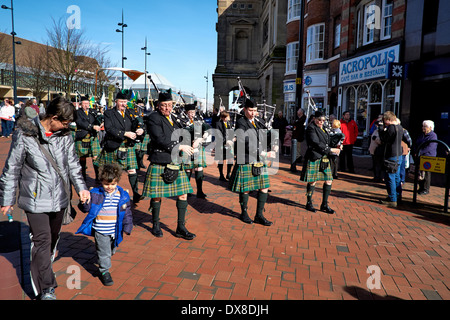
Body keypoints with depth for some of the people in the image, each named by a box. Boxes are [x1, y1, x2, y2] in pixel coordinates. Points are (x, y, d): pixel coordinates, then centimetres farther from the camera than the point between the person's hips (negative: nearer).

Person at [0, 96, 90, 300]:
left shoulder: (64, 135, 0)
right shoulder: (25, 135, -13)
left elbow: (73, 164, 6)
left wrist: (80, 186, -6)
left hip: (59, 198, 5)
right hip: (35, 199, -5)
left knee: (53, 237, 20)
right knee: (42, 240, -4)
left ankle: (42, 268, 47)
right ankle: (46, 289, 9)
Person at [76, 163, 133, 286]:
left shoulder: (123, 195, -4)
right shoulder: (95, 194, -9)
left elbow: (127, 212, 3)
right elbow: (85, 209, -5)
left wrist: (127, 226, -1)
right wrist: (85, 203, -27)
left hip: (115, 231, 3)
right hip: (100, 231, -3)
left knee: (111, 250, 22)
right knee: (104, 251, 4)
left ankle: (105, 260, 52)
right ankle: (104, 271, 23)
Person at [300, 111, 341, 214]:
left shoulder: (322, 129, 19)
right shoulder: (311, 128, -8)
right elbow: (316, 144, -17)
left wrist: (336, 150, 4)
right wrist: (330, 150, -14)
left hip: (324, 159, 8)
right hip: (314, 158, -8)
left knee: (329, 180, 5)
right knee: (312, 181, 0)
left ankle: (324, 205, 15)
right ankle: (309, 203, 16)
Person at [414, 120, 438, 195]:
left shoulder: (433, 136, -10)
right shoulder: (421, 135, 14)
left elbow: (429, 148, -19)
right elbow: (416, 144, 17)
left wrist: (419, 153, -19)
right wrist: (415, 152, -1)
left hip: (428, 157, -7)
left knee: (426, 174, -1)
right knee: (420, 173, 10)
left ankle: (426, 189, 8)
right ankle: (421, 188, 20)